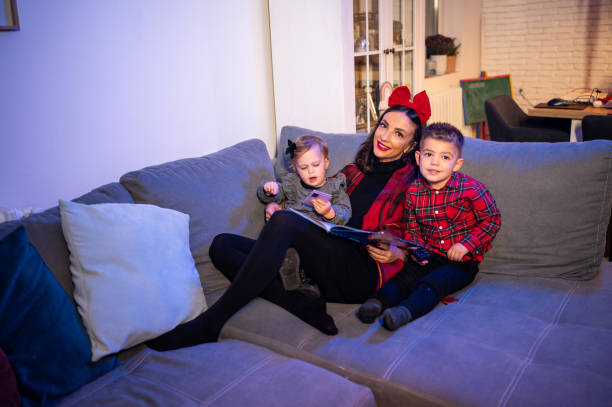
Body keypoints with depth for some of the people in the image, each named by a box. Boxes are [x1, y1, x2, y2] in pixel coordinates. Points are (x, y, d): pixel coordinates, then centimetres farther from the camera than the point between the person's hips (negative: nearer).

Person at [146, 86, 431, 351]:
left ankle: (211, 322, -27)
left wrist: (396, 254, -16)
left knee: (285, 222, -32)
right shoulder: (355, 171, 23)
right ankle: (303, 306, -26)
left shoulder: (412, 182, 8)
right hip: (320, 267, 7)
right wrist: (276, 207, 6)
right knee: (222, 244, -7)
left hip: (363, 274, -7)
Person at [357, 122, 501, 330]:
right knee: (405, 276, -24)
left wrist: (466, 245, -12)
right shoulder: (413, 192, 1)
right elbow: (411, 228, 12)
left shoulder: (470, 189, -10)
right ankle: (378, 301, -41)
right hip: (428, 257, 4)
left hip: (462, 260, -3)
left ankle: (406, 310, -48)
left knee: (432, 284, -29)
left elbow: (492, 220, -2)